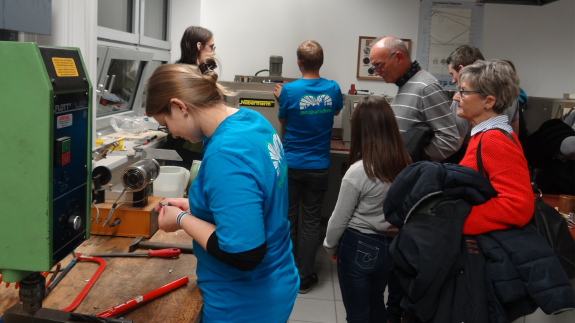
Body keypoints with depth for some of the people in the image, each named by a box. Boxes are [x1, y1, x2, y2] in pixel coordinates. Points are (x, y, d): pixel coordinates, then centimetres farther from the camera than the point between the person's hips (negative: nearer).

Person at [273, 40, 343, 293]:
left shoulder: (289, 90, -13)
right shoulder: (333, 89, -5)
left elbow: (283, 120, 4)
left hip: (291, 165, -1)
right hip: (318, 166, 2)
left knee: (287, 220, 11)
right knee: (312, 221, 9)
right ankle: (304, 278, 16)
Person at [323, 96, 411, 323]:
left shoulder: (359, 171, -22)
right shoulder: (406, 164, -8)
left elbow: (340, 219, -12)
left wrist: (331, 246, 5)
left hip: (359, 247, -5)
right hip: (393, 246, 5)